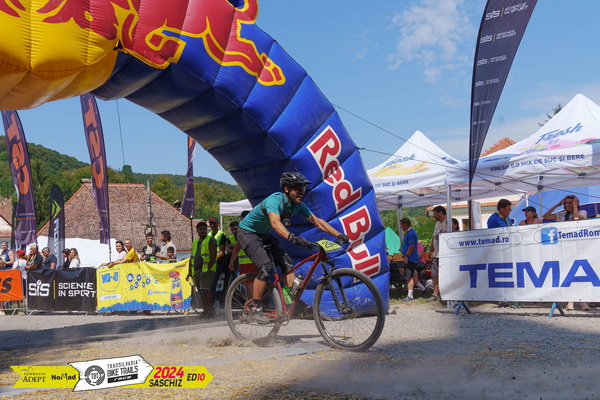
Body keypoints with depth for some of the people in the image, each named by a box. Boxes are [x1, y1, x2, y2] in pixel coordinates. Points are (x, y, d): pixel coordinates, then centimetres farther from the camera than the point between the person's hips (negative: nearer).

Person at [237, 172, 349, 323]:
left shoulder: (298, 205, -8)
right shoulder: (274, 200, -32)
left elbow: (317, 221, -6)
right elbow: (275, 222, -50)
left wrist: (339, 235, -16)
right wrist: (292, 237, -66)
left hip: (264, 234, 8)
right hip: (247, 232, -8)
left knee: (286, 262, -6)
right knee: (266, 267, -22)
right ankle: (255, 309, -13)